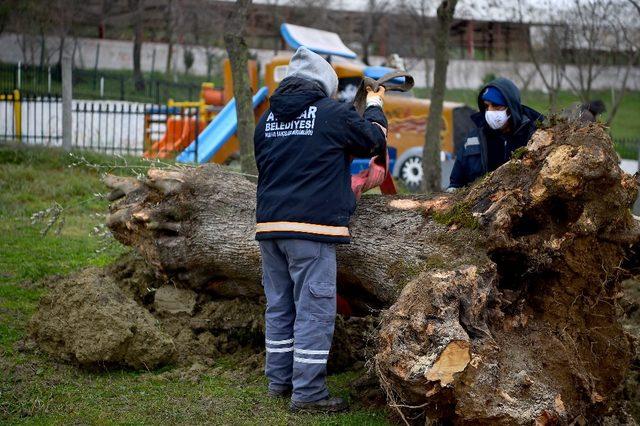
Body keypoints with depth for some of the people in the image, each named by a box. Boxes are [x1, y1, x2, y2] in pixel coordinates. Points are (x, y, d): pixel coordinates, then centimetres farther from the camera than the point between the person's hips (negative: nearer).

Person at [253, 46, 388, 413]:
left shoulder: (268, 118, 11)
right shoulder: (335, 113, -7)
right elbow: (376, 141, 8)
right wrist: (375, 107, 26)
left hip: (270, 226, 7)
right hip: (312, 229, -7)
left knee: (280, 307, 16)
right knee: (314, 311, -2)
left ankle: (279, 380, 24)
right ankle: (308, 393, -1)